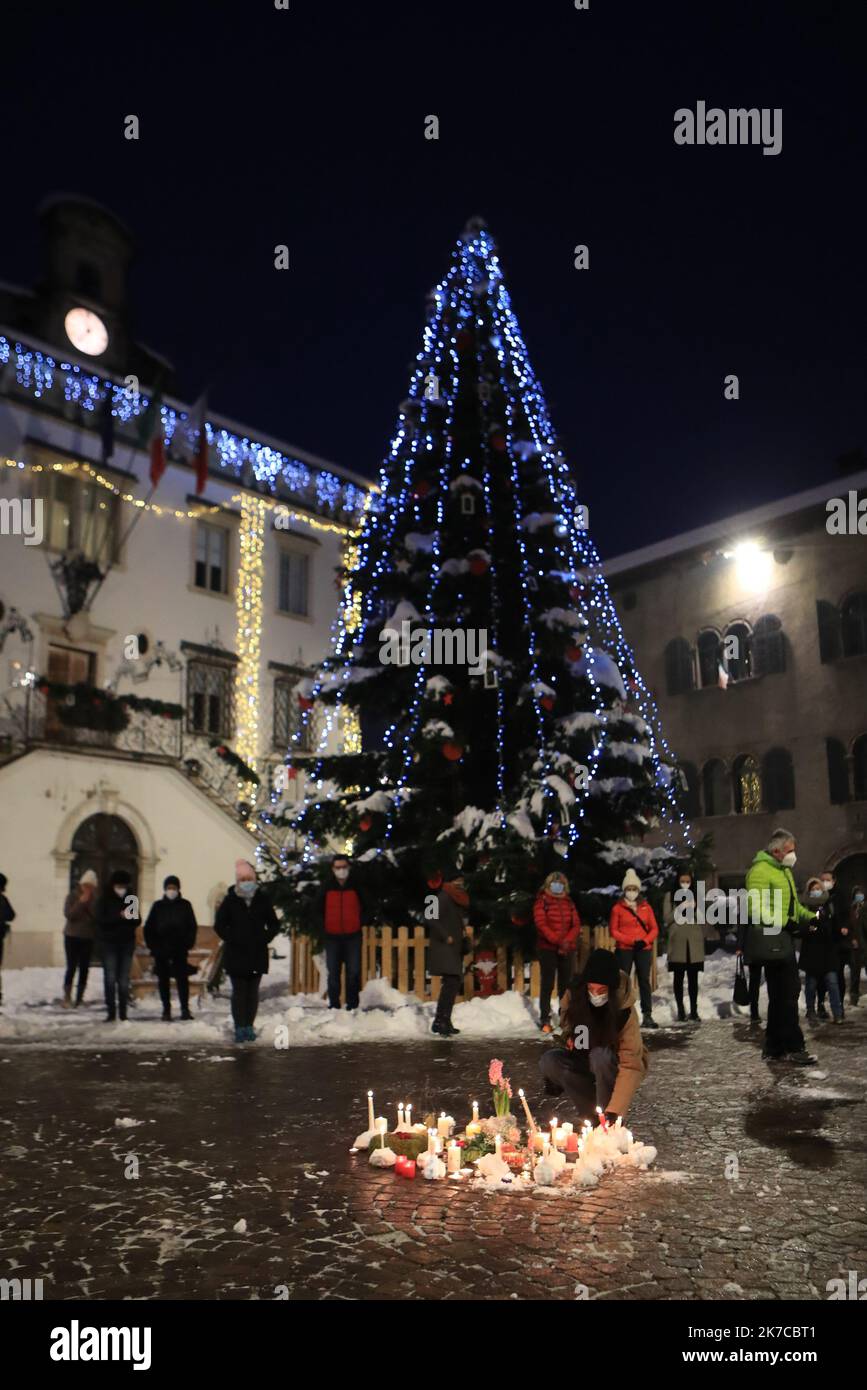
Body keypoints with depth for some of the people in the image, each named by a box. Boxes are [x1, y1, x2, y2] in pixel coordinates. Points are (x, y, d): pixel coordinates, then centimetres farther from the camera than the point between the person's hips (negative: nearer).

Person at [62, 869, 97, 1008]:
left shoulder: (95, 899, 4)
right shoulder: (72, 896, -1)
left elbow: (98, 917, -6)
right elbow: (68, 914, -12)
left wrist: (90, 903, -16)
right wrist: (81, 902, -17)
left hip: (88, 938, 2)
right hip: (72, 936, -2)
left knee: (84, 969, 2)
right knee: (72, 967, -6)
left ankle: (79, 999, 8)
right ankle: (67, 998, 1)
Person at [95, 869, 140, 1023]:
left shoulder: (131, 900, 7)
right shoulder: (105, 900, -2)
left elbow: (138, 921, 8)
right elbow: (101, 920, -12)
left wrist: (132, 917, -15)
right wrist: (120, 916, -22)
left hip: (127, 943, 2)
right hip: (108, 943, -2)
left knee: (124, 979, 3)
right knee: (110, 978, -5)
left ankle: (123, 1013, 8)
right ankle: (111, 1013, 0)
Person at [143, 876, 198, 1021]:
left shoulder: (185, 905, 4)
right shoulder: (158, 906, 6)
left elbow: (193, 926, 6)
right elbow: (148, 927, 8)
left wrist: (188, 943, -4)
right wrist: (152, 945, -1)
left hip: (180, 950, -1)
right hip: (161, 950, 1)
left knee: (182, 978, -6)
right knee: (163, 980, 5)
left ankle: (185, 1009, -3)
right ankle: (166, 1010, 12)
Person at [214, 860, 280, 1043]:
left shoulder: (262, 900, 5)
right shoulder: (230, 900, 1)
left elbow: (274, 924, 12)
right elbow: (219, 925, 2)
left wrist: (265, 938, -3)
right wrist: (232, 940, -9)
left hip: (258, 954, 2)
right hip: (236, 955, -2)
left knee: (253, 992, 6)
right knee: (239, 991, -1)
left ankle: (249, 1026, 12)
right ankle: (239, 1028, 1)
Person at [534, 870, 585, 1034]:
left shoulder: (569, 903, 13)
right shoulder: (541, 902, -1)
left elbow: (576, 925, 5)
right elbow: (542, 925, -11)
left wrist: (567, 941, -12)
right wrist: (558, 941, -19)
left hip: (567, 950, 4)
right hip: (547, 948, -4)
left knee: (565, 983, 8)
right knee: (547, 983, -4)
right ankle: (545, 1020, 0)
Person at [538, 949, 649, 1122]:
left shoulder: (624, 1011, -29)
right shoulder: (574, 994, -17)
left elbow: (631, 1066, -33)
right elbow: (566, 1022, 9)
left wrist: (614, 1111, -40)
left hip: (613, 1065, -4)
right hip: (584, 1061, 4)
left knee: (601, 1055, -36)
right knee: (548, 1061, -23)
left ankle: (606, 1117, -17)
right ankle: (592, 1114, -10)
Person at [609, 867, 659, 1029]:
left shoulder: (646, 907, 8)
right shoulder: (617, 908, 1)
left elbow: (654, 929, 7)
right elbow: (613, 930, -2)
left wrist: (645, 941, -12)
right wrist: (632, 941, -12)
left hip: (643, 949, 2)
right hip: (624, 950, -2)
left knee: (644, 981, 1)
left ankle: (647, 1016, 2)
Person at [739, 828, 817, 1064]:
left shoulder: (783, 871, 20)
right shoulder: (760, 870, -13)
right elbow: (757, 909, -21)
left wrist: (811, 917, 14)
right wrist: (784, 923, -26)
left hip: (784, 939, 11)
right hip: (771, 938, -11)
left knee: (787, 992, 13)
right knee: (785, 994, -8)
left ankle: (775, 1048, 20)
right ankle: (793, 1047, -1)